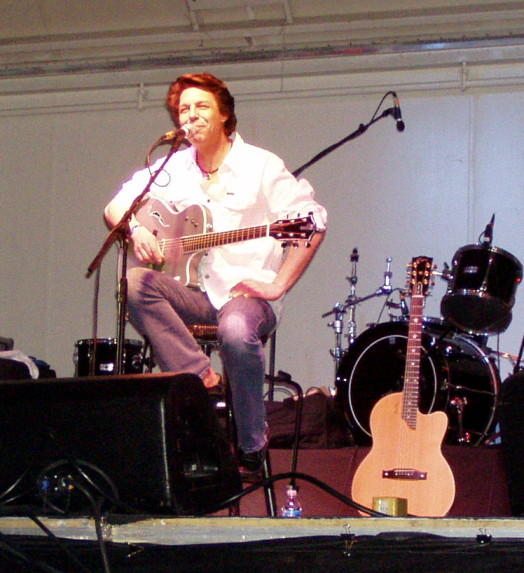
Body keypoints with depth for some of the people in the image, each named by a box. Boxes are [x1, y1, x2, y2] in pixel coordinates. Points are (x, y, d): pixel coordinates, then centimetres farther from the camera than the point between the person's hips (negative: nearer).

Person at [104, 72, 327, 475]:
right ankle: (200, 377, -22)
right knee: (135, 284, -26)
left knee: (236, 331, -38)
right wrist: (136, 229, -10)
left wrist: (278, 285, -13)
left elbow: (314, 222, -6)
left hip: (245, 292, -4)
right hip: (194, 293, 4)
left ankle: (252, 446, -18)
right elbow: (116, 207, 15)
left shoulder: (260, 166, 0)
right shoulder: (172, 170, 13)